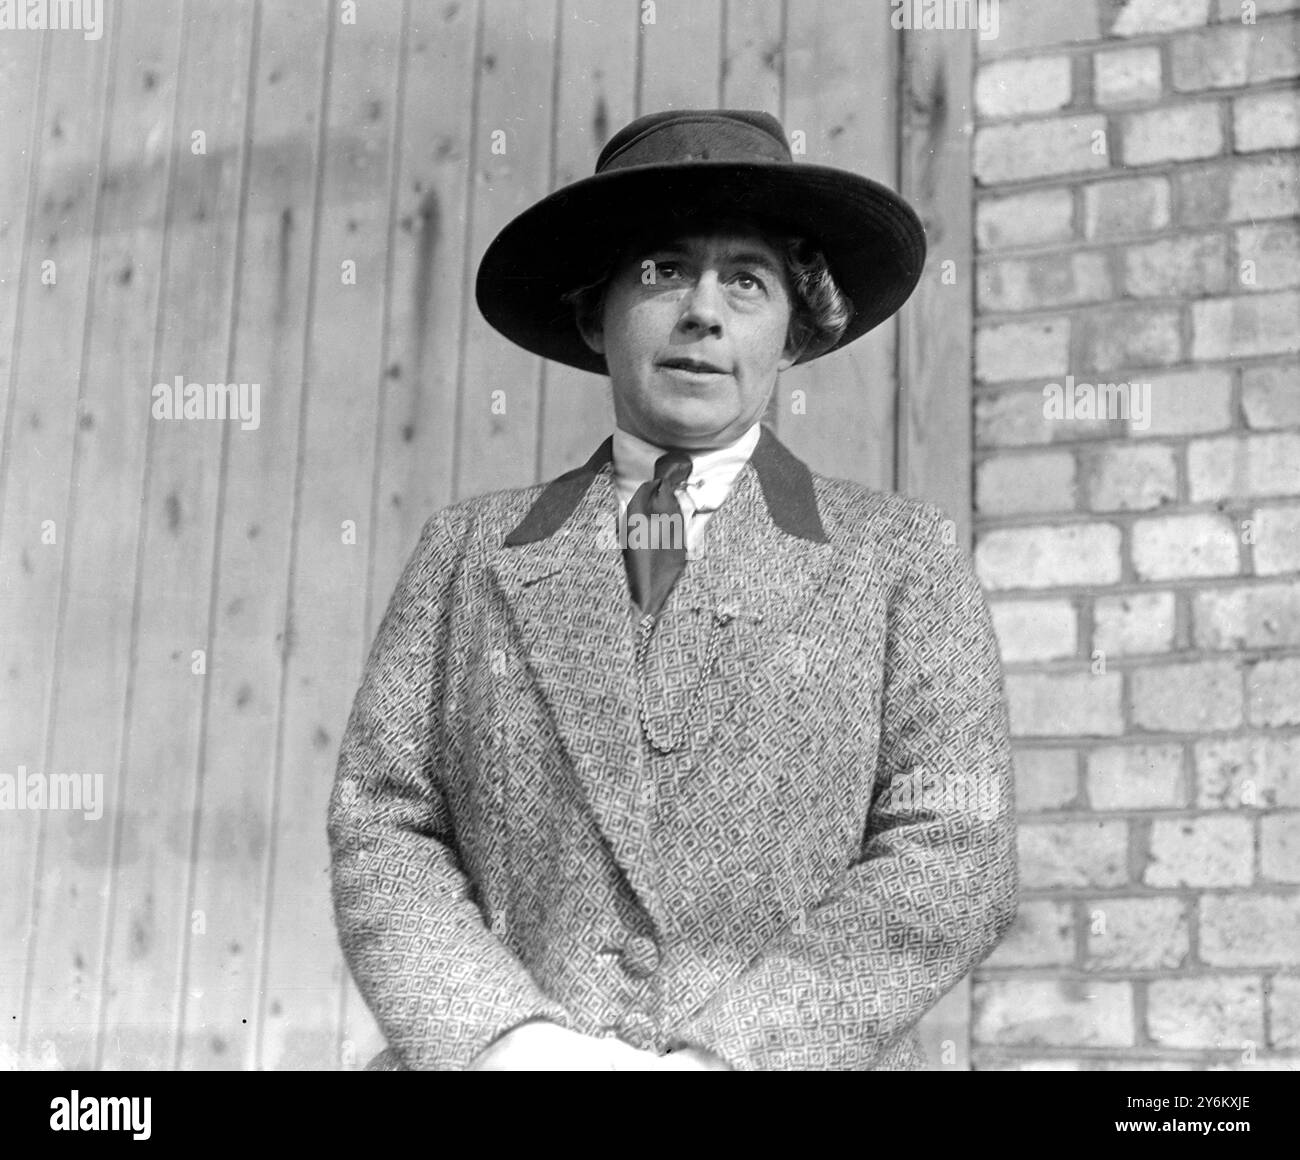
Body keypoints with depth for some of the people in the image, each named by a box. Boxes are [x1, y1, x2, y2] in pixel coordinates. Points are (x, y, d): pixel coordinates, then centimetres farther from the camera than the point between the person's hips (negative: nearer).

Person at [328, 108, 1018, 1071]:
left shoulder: (901, 556, 8)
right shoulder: (470, 553, 13)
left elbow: (952, 862, -1)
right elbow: (385, 839, 7)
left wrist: (714, 1058, -12)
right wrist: (514, 1044, -11)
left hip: (788, 1059, -1)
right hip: (497, 1047, 1)